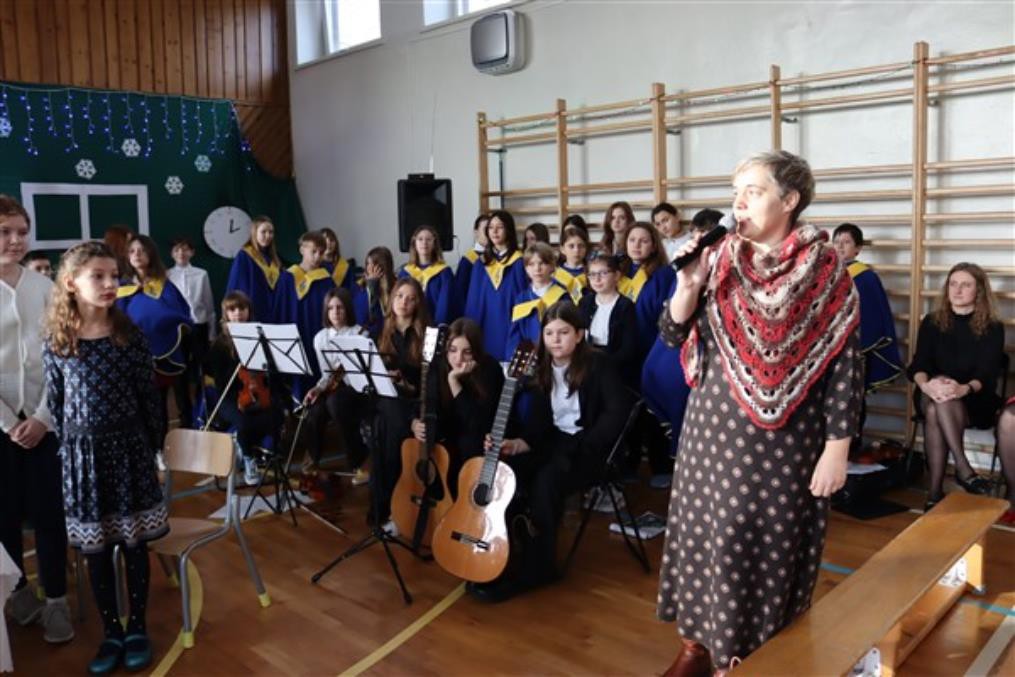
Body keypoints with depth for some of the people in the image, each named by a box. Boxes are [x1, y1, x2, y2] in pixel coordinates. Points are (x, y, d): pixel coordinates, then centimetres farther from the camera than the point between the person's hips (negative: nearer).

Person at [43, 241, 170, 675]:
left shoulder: (130, 335, -4)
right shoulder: (55, 343, -3)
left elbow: (149, 397, -1)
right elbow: (55, 405, 3)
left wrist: (152, 446, -1)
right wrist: (70, 451, 1)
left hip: (128, 448, -1)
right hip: (83, 454, 1)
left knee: (134, 543, 8)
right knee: (95, 549, 10)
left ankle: (137, 628, 24)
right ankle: (111, 632, 25)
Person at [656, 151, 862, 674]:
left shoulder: (825, 270, -8)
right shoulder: (719, 261, 2)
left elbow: (845, 366, -8)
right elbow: (672, 335, 2)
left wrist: (836, 450, -11)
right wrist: (689, 283, -15)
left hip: (785, 439, -3)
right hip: (715, 428, 4)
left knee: (771, 544, 6)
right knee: (708, 533, 11)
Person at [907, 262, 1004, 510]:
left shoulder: (992, 328, 1)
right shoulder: (931, 322, 7)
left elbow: (987, 374, -11)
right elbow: (918, 364, -5)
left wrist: (964, 389, -35)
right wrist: (925, 385, -30)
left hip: (976, 402, -2)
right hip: (930, 396, 2)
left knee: (936, 411, -36)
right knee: (934, 406, -36)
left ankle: (935, 490, -37)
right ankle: (963, 468, -36)